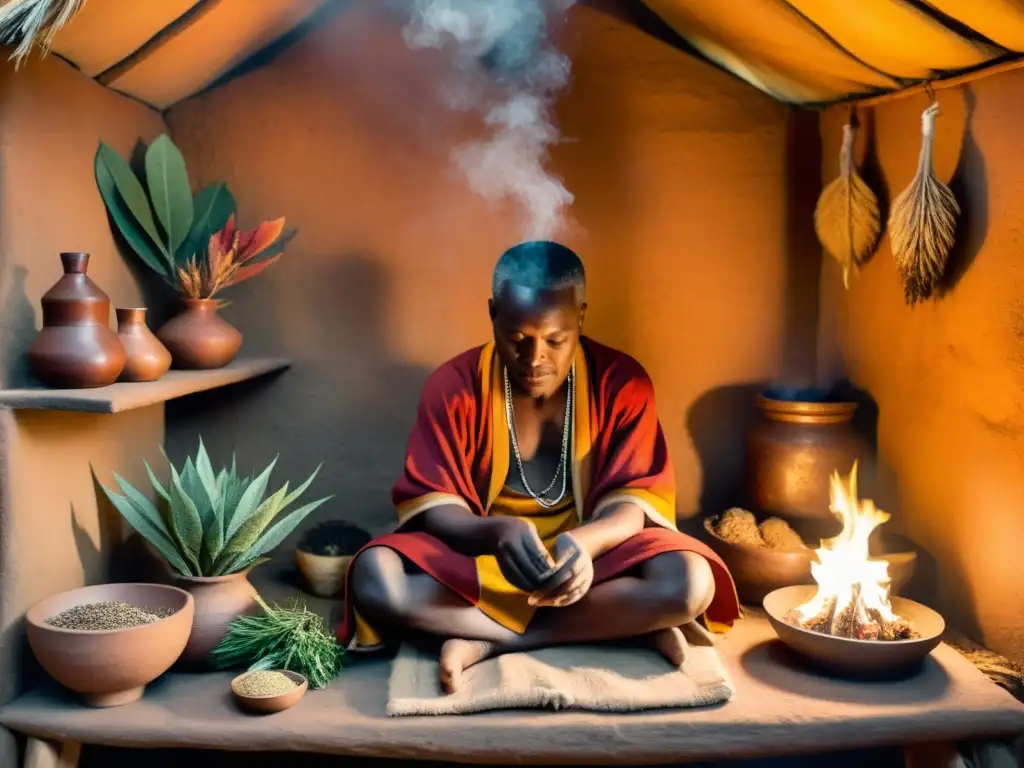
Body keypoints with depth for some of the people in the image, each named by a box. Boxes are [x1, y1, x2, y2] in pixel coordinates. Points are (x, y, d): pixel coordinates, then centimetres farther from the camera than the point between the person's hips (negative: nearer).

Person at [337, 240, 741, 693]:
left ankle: (483, 644, -22)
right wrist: (498, 533, -36)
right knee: (375, 576, -30)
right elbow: (432, 506, -13)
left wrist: (585, 542, -36)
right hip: (478, 560, 0)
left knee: (690, 582, -30)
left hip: (589, 559, 1)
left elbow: (631, 500, -11)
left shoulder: (622, 382, -8)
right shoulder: (453, 386, -9)